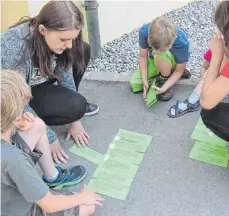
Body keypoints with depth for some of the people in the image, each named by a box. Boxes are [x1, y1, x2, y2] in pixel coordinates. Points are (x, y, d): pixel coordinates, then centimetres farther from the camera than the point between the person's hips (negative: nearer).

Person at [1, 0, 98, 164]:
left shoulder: (54, 37, -19)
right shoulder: (14, 48, -38)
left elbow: (65, 73, -9)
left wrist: (75, 120, -6)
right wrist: (49, 138, -23)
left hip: (37, 81, 7)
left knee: (82, 51, -5)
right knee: (75, 106, -27)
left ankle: (73, 104, 13)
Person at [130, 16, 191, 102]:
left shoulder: (182, 42, -38)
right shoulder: (144, 31, -34)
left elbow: (179, 71, -24)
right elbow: (143, 56, -19)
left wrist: (164, 88, -34)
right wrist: (145, 82, -25)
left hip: (175, 60, -4)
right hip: (156, 59, 4)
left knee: (159, 55, -38)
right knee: (134, 84, -7)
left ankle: (165, 79, -8)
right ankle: (163, 71, 11)